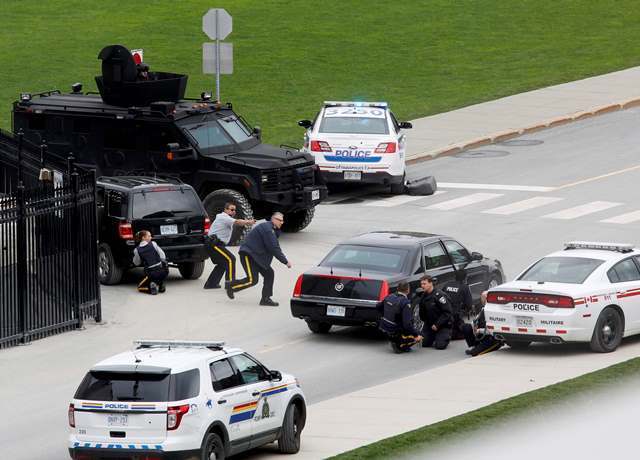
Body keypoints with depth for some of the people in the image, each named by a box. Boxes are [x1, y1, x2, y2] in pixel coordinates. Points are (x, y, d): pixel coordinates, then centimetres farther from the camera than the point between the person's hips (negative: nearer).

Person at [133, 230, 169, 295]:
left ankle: (151, 287, -8)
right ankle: (161, 285, 18)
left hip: (151, 274, -1)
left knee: (140, 287, 23)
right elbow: (163, 257, 4)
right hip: (162, 271, 1)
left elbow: (136, 263, 15)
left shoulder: (137, 250, 0)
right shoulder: (153, 244, 1)